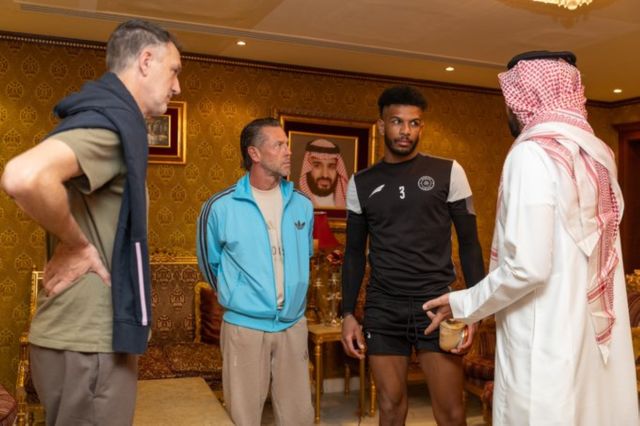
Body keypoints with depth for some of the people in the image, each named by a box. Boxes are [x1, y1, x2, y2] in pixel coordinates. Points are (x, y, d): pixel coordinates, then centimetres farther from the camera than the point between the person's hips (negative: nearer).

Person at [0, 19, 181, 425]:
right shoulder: (112, 123, -18)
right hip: (89, 345, -10)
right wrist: (77, 245, -20)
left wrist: (69, 244, 9)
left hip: (91, 336, 10)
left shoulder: (107, 120, 13)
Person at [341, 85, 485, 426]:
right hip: (382, 309, 2)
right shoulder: (361, 183, 7)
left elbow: (469, 243, 1)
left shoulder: (448, 172, 1)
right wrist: (348, 314, 5)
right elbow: (354, 252, 11)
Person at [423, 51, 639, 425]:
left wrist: (463, 304, -6)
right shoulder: (598, 153, 9)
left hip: (548, 342, -8)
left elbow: (527, 266, -20)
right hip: (601, 335, 8)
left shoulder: (535, 152, -14)